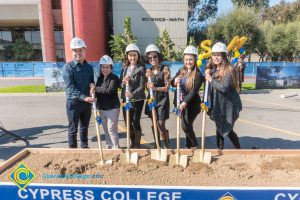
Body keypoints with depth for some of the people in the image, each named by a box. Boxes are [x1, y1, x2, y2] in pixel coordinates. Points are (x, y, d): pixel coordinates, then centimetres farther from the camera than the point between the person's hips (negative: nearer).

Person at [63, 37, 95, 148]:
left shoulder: (89, 67, 8)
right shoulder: (68, 67, -8)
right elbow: (70, 87, -16)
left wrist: (92, 85, -8)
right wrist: (83, 97, -28)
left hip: (87, 102, 5)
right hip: (73, 102, -5)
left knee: (84, 127, 18)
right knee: (73, 129, 6)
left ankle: (84, 147, 33)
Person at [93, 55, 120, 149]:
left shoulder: (114, 78, -8)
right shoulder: (99, 78, 12)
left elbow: (110, 90, -22)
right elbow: (98, 91, 10)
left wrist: (96, 89, -16)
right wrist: (94, 91, -13)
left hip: (112, 108, -6)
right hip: (101, 108, 7)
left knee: (112, 129, -5)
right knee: (106, 129, 15)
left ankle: (116, 148, 6)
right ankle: (109, 146, 30)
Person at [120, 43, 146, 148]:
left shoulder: (141, 68, -5)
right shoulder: (124, 68, 10)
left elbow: (142, 86, -13)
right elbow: (120, 84, 9)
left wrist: (133, 94, -29)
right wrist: (123, 82, -14)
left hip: (137, 100, -5)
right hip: (125, 99, 5)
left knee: (136, 122, -2)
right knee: (128, 123, 11)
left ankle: (137, 144, 16)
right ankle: (132, 143, 30)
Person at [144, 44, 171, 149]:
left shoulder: (165, 69, -5)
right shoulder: (148, 71, 8)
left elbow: (167, 87, -10)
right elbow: (147, 87, 5)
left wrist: (155, 88, -25)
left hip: (162, 100, -4)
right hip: (151, 100, 5)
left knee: (161, 126, -5)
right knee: (154, 124, 11)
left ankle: (166, 146, 16)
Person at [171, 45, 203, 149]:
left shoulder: (198, 74, -13)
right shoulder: (181, 71, 6)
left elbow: (194, 91, -21)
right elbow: (172, 83, 3)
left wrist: (184, 103, -30)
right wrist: (175, 81, -20)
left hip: (192, 104, -5)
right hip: (181, 103, 5)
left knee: (185, 126, -5)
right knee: (187, 125, 15)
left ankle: (195, 145, 22)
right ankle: (189, 145, 33)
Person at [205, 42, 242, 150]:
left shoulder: (228, 70, -17)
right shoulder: (213, 69, 5)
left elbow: (224, 88, -28)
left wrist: (211, 79, -19)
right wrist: (207, 73, -2)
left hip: (228, 105, -7)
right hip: (218, 104, 7)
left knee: (227, 130, 1)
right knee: (219, 127, 17)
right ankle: (220, 149, 32)